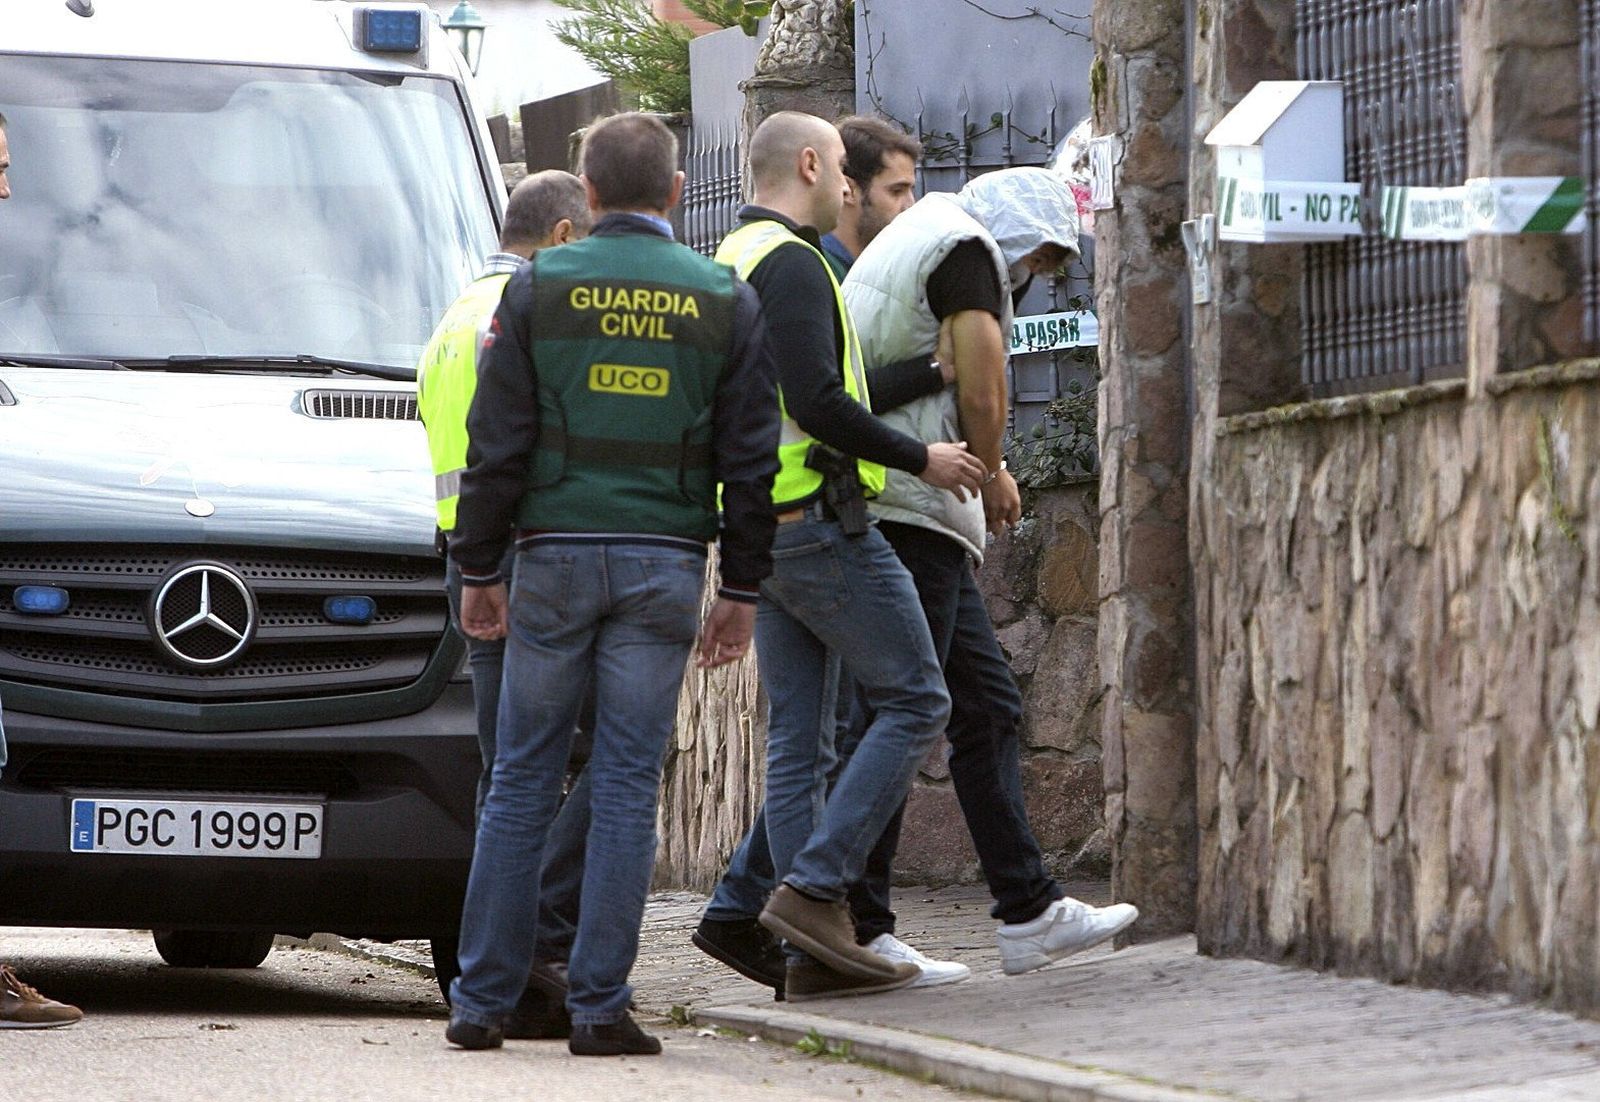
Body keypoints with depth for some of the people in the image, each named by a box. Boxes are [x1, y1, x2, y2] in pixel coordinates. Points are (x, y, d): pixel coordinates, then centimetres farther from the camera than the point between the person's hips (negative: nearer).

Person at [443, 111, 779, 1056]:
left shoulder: (539, 286, 1)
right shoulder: (726, 299, 4)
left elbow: (498, 440, 0)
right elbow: (751, 460, 4)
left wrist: (480, 568, 7)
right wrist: (742, 590, 9)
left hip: (555, 556, 0)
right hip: (664, 564, 0)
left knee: (522, 782, 6)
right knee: (628, 785, 2)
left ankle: (483, 1000, 4)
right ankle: (599, 1005, -1)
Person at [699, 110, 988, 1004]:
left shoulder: (730, 262, 19)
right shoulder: (791, 262, -12)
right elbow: (818, 401, -22)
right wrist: (921, 458, -11)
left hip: (762, 529, 10)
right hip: (820, 516, -10)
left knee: (801, 738, 6)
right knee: (916, 702, -4)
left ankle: (815, 950, 3)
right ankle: (814, 887, -13)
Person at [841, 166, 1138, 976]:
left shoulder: (914, 239, 25)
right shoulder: (965, 247, -6)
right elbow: (982, 392, -15)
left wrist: (983, 476, 15)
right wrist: (991, 473, 3)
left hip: (911, 516, 10)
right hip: (913, 511, -10)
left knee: (987, 705, 12)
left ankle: (1030, 913, 14)